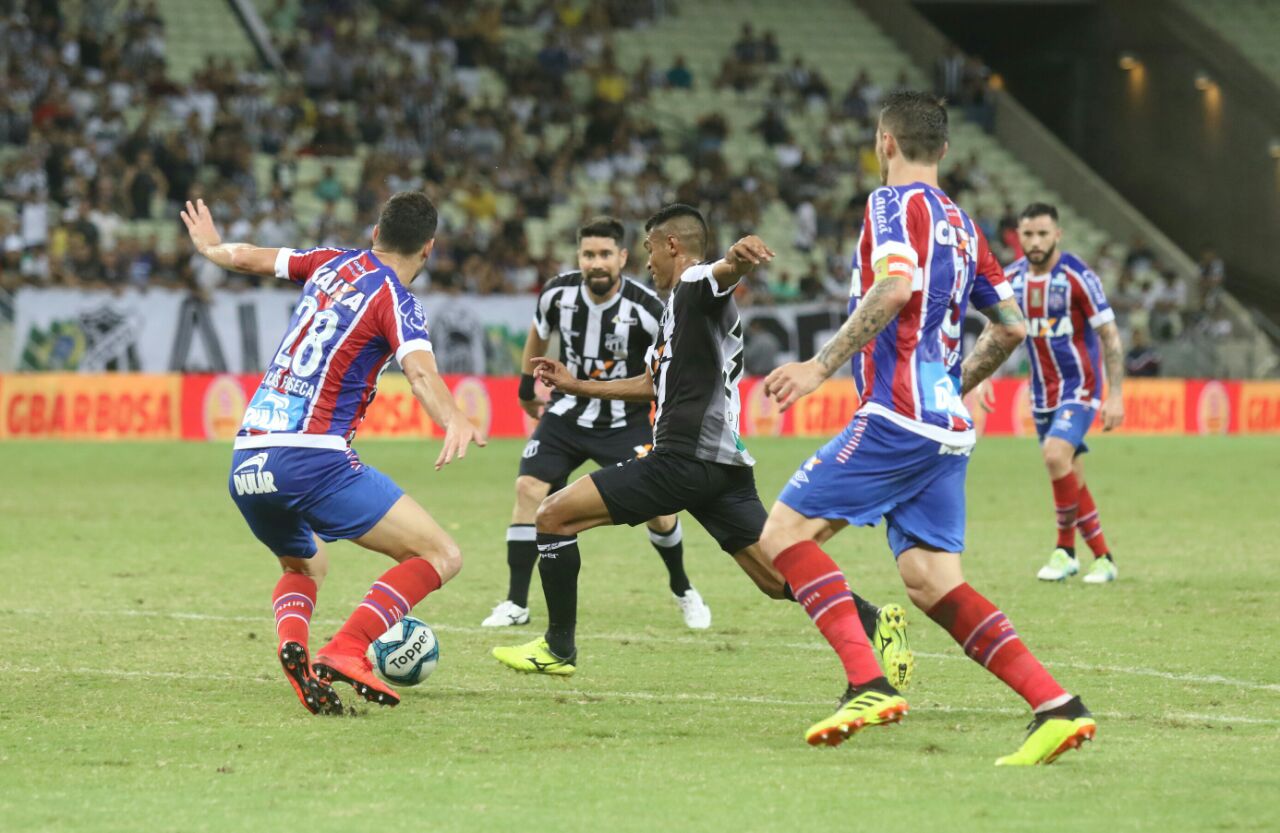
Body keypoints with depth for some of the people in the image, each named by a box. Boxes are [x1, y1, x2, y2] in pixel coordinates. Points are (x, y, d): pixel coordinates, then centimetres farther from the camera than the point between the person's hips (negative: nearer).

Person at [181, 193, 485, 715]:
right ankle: (345, 650, -23)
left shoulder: (332, 264, 16)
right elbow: (420, 372, -22)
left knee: (305, 567, 32)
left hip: (245, 465, 7)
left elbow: (249, 258, 29)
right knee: (440, 556, -4)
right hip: (312, 460, -7)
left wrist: (211, 247, 51)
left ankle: (292, 644, -2)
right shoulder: (395, 299, -2)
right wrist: (454, 423, -39)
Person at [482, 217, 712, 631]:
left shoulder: (645, 309, -21)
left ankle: (682, 589, 23)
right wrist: (527, 386, 21)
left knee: (657, 509, -7)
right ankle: (516, 604, -6)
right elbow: (539, 334, 12)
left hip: (625, 422, -2)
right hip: (566, 414, 2)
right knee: (529, 489, -14)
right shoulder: (558, 294, -12)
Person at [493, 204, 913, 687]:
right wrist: (578, 387, 41)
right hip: (723, 464, 10)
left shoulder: (697, 284, -3)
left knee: (554, 515, -5)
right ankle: (877, 623, -7)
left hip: (686, 457, -10)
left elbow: (727, 271, -30)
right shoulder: (679, 306, 27)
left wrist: (737, 258, -54)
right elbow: (653, 385, 38)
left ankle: (558, 647, -1)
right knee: (779, 582, 5)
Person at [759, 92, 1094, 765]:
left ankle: (869, 685, -20)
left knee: (785, 533, -6)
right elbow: (1011, 327, 24)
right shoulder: (961, 224, 20)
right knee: (930, 581, 6)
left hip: (898, 416, -8)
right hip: (947, 428, 8)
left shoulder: (894, 203, -4)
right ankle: (1056, 705, -6)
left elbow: (896, 286, -23)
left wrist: (821, 366, -22)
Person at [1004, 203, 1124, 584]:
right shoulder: (1011, 279, 1)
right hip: (1042, 392, 6)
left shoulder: (1077, 277, -15)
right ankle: (1102, 559, 20)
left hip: (1080, 387, -6)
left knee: (1056, 455, -24)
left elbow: (1110, 335, -12)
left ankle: (1065, 549, -10)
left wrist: (1115, 395, -17)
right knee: (1070, 477, 9)